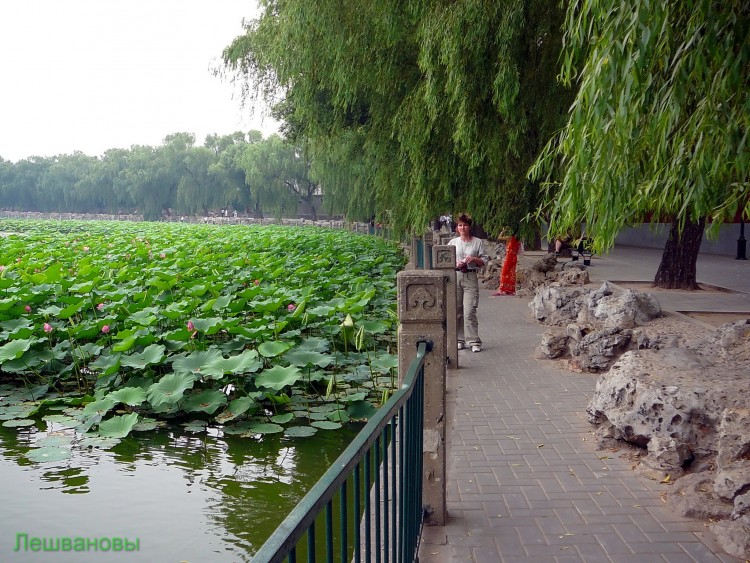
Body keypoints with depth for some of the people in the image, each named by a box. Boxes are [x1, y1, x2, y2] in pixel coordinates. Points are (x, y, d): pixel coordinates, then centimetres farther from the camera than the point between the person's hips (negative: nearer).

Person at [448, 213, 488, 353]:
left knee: (469, 310, -10)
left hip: (470, 277, -2)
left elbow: (484, 261, 9)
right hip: (455, 277, 2)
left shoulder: (478, 242, 8)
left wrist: (474, 259, -9)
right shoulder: (453, 242, 12)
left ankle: (474, 341, -6)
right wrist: (456, 264, -6)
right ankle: (459, 340, 14)